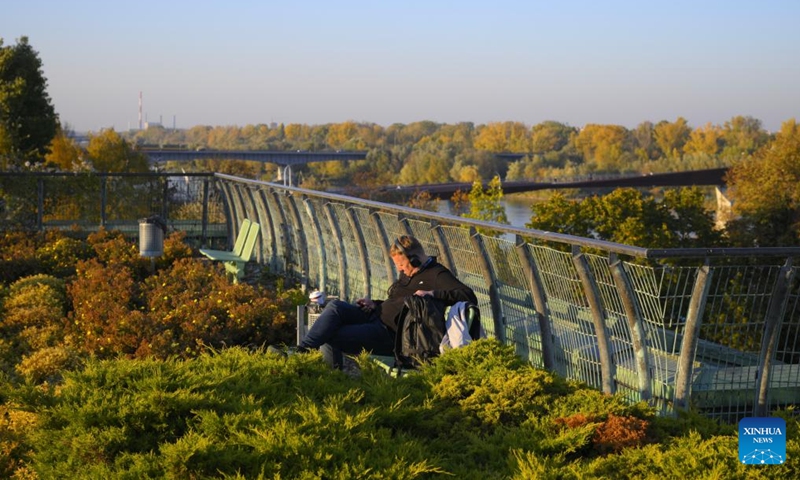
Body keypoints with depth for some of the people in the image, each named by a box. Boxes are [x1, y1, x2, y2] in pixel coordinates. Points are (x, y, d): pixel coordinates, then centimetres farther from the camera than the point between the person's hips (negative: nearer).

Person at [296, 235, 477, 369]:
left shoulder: (436, 275, -8)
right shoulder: (407, 274, 20)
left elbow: (469, 298, -21)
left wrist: (433, 294, -30)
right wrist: (375, 304, 14)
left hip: (390, 332, -9)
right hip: (374, 315, 9)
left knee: (331, 338, -21)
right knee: (335, 306, -17)